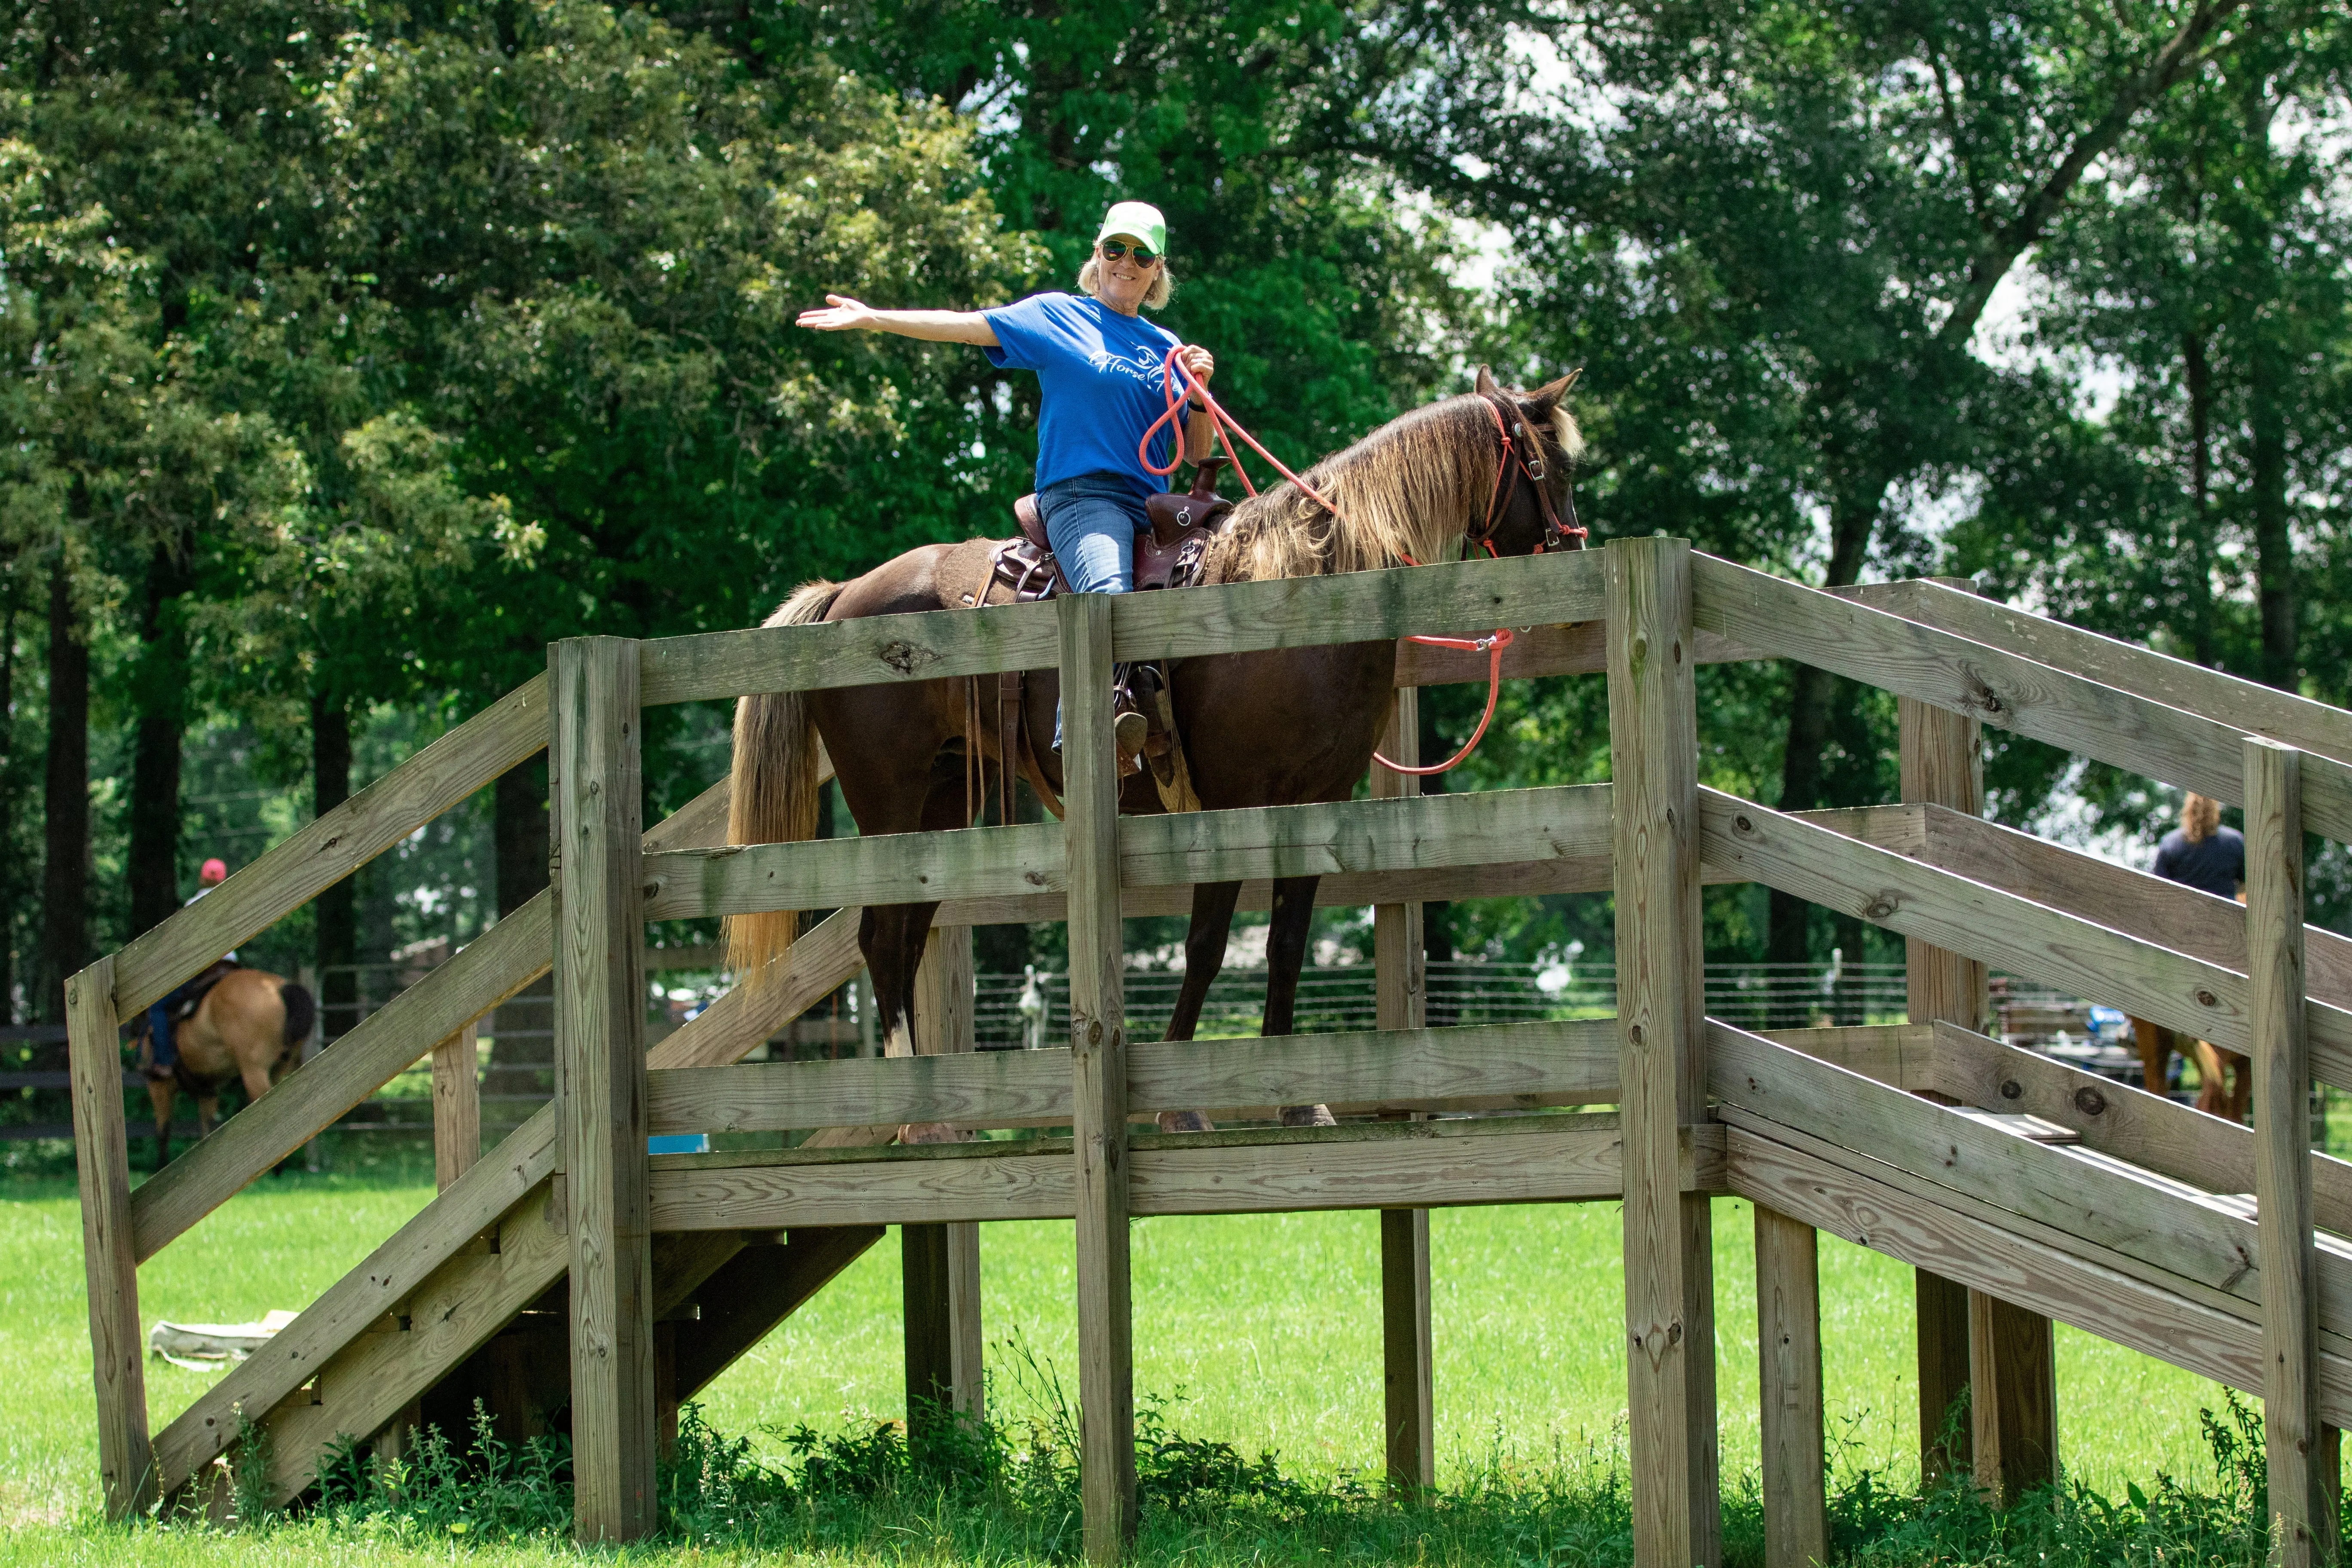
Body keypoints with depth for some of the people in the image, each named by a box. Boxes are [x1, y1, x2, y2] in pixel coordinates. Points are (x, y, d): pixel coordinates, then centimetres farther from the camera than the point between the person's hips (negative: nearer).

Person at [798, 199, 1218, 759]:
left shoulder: (1168, 349, 20)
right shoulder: (1057, 316, 10)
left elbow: (1198, 455, 18)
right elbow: (965, 326, 6)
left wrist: (1199, 393, -1)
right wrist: (871, 318, 1)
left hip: (1152, 503, 7)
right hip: (1080, 493, -6)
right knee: (1108, 589, -35)